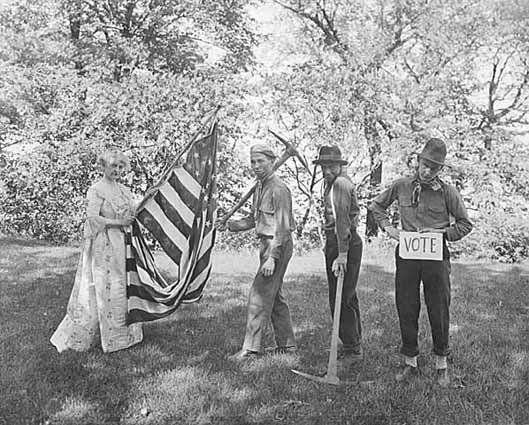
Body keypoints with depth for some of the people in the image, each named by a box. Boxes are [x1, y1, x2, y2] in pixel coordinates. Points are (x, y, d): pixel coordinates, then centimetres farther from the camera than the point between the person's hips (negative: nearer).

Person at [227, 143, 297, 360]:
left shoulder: (279, 189, -16)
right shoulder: (260, 188, 13)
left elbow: (282, 227, -21)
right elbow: (255, 219, 19)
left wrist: (272, 258, -25)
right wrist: (230, 224, 5)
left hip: (277, 246, -10)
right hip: (266, 244, 10)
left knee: (259, 296, -8)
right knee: (275, 296, 14)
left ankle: (251, 348, -2)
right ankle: (286, 344, 25)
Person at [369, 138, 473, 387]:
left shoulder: (447, 192, -4)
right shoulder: (401, 186, 2)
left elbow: (465, 224, 5)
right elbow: (377, 206, 17)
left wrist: (444, 233, -11)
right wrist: (387, 226, 2)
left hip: (436, 257, -2)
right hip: (406, 255, 2)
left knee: (439, 312, 6)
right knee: (406, 310, 8)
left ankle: (441, 364, 24)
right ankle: (410, 362, 23)